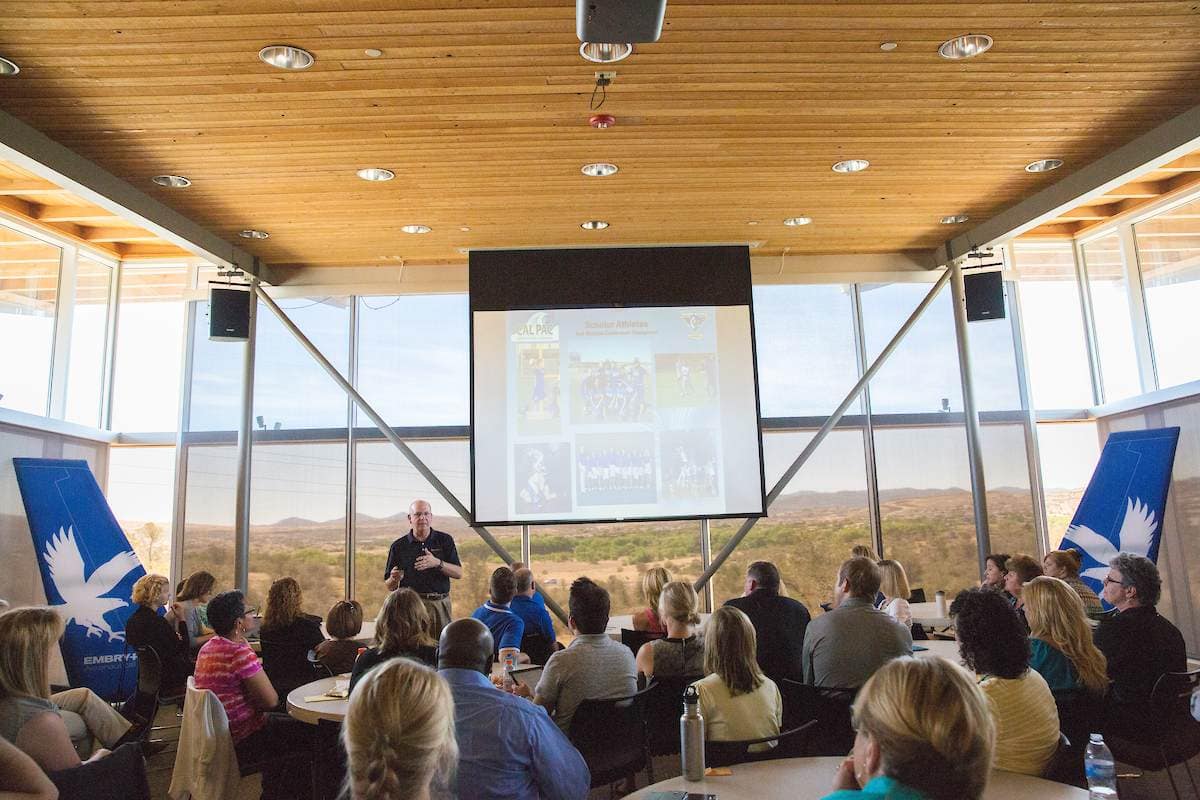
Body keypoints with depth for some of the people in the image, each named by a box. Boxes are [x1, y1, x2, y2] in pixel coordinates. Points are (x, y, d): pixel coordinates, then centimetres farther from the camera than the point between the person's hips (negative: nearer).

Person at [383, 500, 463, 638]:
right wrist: (394, 579, -13)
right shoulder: (398, 546, 6)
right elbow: (389, 587, 9)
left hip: (440, 604, 1)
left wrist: (438, 563, -13)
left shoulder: (445, 540, 7)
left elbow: (459, 573, 2)